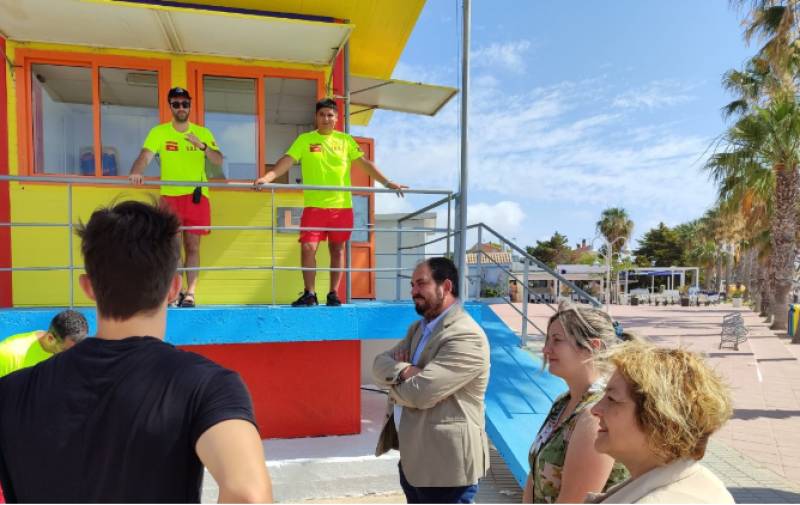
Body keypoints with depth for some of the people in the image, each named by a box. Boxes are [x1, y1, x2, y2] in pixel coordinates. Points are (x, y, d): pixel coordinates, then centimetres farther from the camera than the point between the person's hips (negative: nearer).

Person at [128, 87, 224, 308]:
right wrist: (136, 173, -29)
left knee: (192, 247, 1)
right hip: (169, 196, 0)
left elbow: (219, 161, 0)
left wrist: (202, 146, -18)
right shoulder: (159, 132, 4)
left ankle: (190, 293, 5)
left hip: (197, 196, 1)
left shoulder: (203, 133, 8)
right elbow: (145, 156, -9)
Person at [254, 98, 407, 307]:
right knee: (308, 248, -7)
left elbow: (364, 163, 7)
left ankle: (333, 294, 16)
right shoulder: (305, 139, 5)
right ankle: (309, 294, 5)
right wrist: (266, 177, -20)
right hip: (314, 205, -1)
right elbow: (287, 161, -4)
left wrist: (387, 182, 1)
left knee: (337, 249, 6)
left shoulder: (345, 140, 8)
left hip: (342, 205, 1)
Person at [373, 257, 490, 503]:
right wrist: (404, 371, -21)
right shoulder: (418, 328, 9)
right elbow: (379, 363, 1)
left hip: (446, 462, -9)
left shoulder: (467, 337, -23)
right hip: (413, 455, 9)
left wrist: (393, 383, -6)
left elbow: (419, 393, -28)